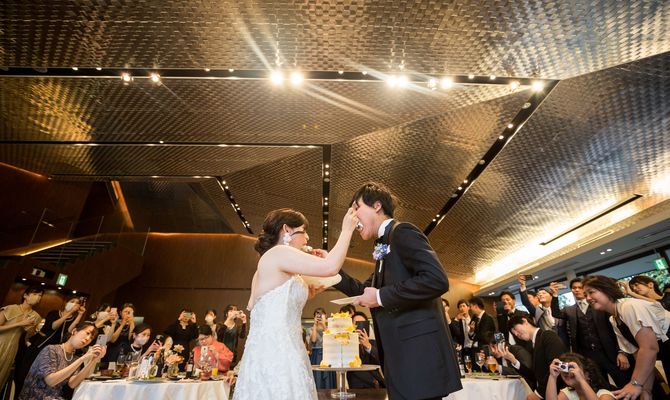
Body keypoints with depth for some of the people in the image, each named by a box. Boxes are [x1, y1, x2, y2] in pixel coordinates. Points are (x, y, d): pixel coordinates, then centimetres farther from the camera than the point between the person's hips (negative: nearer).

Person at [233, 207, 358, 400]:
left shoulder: (271, 262, 17)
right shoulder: (278, 253, -12)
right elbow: (331, 267, -21)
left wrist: (307, 293, 17)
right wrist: (347, 230, -10)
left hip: (275, 350, 10)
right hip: (274, 352, -10)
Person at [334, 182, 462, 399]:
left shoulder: (402, 232, -11)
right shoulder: (385, 247, 16)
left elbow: (437, 280, -25)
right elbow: (364, 292, 24)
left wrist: (381, 296, -19)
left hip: (418, 353, -9)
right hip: (402, 355, 9)